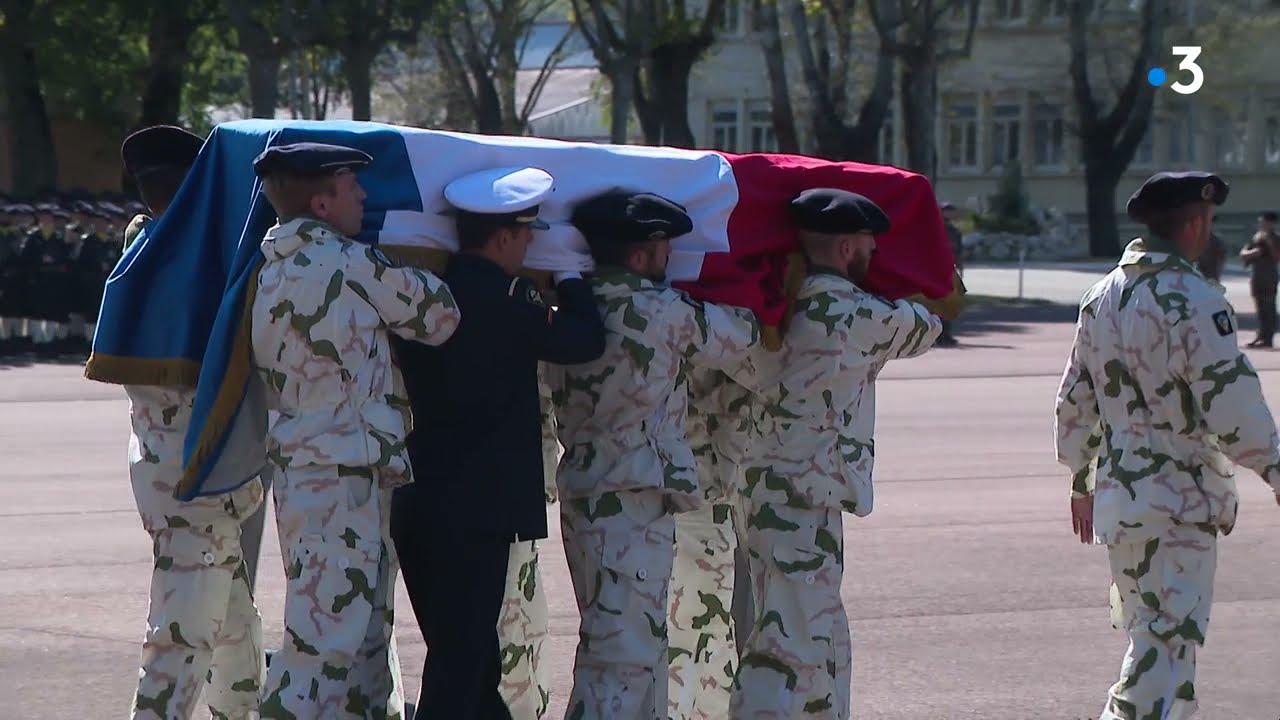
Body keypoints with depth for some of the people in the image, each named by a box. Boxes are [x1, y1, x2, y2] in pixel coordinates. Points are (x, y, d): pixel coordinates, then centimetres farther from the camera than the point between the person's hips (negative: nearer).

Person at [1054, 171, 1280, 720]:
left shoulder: (1102, 296, 9)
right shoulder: (1193, 301, -15)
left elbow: (1075, 398, 16)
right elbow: (1232, 404, -17)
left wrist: (1081, 480, 25)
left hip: (1117, 491, 8)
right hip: (1181, 498, -8)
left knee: (1146, 630, 20)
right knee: (1168, 640, -7)